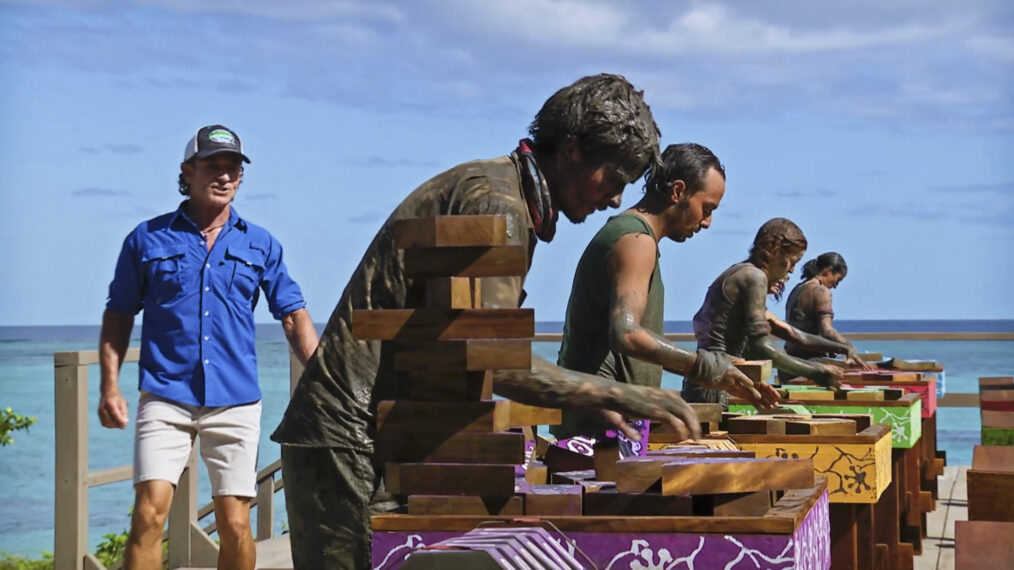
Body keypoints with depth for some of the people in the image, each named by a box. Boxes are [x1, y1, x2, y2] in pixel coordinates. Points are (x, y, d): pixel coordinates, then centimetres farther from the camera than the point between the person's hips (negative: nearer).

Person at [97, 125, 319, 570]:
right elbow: (118, 315, 12)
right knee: (149, 514, -13)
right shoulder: (148, 239, 8)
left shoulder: (260, 245, 11)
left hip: (236, 402, 1)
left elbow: (294, 317, 11)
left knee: (235, 524, 0)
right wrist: (110, 386, 1)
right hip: (165, 399, -1)